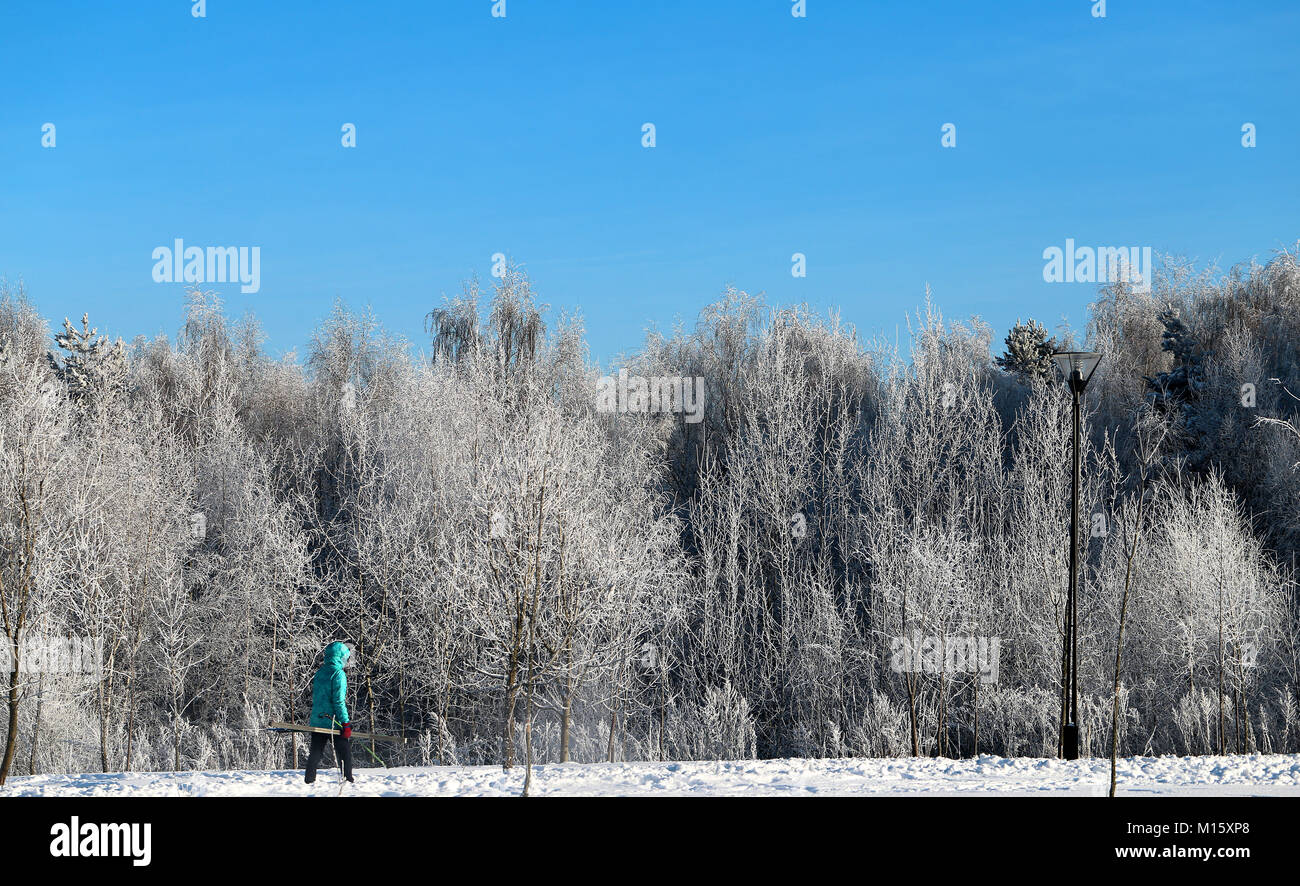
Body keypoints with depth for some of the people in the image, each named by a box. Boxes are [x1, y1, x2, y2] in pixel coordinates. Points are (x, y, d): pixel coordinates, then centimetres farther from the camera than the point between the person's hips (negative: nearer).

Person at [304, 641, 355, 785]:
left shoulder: (319, 673, 11)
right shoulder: (338, 674, -12)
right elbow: (339, 701, -17)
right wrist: (345, 723, -17)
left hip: (317, 720, 7)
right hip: (333, 721, -7)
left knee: (315, 752, 11)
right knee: (344, 751, -1)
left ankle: (309, 780, 11)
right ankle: (347, 779, -4)